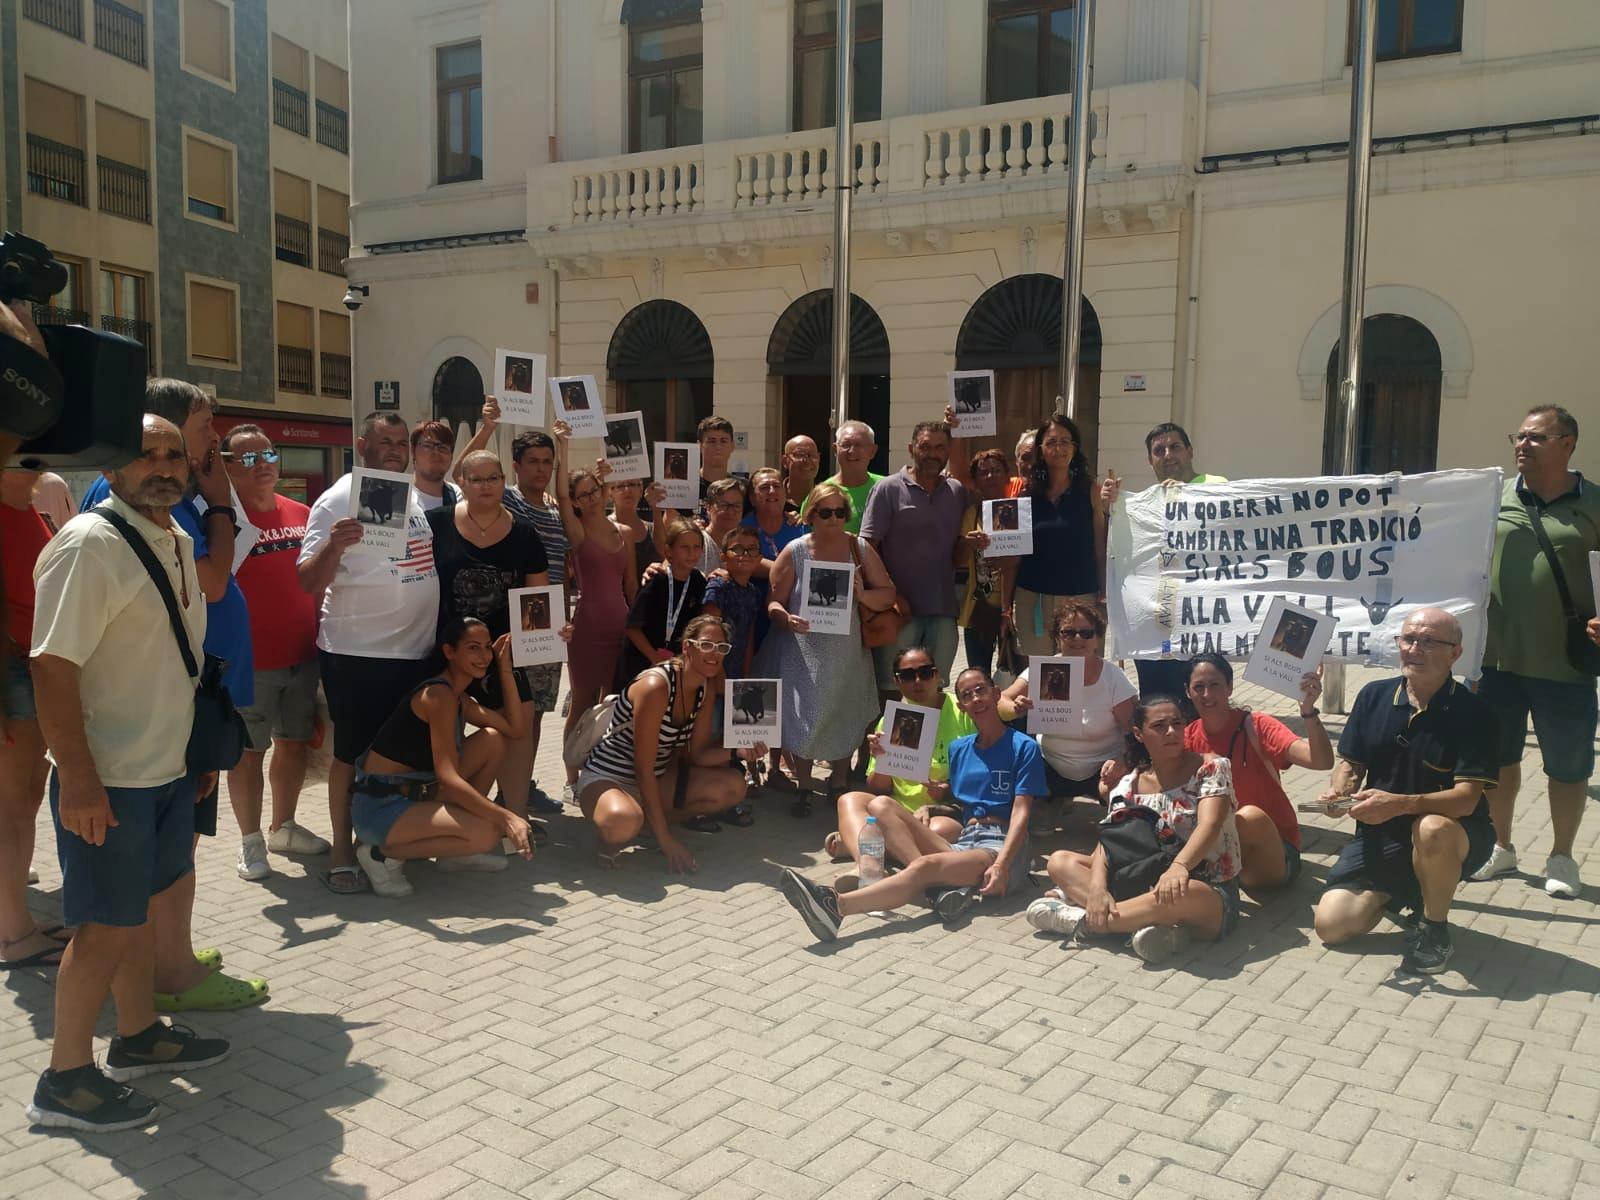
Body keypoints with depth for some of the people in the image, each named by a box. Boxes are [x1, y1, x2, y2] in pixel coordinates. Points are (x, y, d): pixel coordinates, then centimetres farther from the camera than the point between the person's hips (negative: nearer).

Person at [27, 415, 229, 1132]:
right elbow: (53, 667, -22)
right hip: (107, 780, -8)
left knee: (140, 907, 20)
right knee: (106, 926, 1)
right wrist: (78, 779, -24)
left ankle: (138, 1036, 36)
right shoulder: (90, 544, -18)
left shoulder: (179, 543, 9)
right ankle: (65, 1080, 17)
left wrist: (200, 749, 19)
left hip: (169, 770, 8)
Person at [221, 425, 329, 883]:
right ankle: (250, 840, 18)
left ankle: (283, 827, 33)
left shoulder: (301, 514, 9)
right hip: (249, 659, -6)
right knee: (249, 750, 5)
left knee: (295, 742, 16)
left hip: (303, 653, 6)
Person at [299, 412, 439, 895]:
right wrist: (333, 545, -30)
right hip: (357, 654, -6)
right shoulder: (339, 499, -9)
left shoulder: (416, 495, 10)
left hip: (416, 651, 7)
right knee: (353, 755, 3)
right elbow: (308, 582, -13)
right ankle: (342, 854, 15)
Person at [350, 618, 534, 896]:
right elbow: (448, 776, -26)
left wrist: (504, 665, 8)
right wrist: (504, 817, -33)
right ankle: (384, 852, -6)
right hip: (379, 807, -10)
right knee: (486, 833, -25)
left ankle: (456, 852, 12)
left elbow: (514, 728, 9)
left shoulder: (460, 699, 12)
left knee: (492, 739, 6)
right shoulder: (438, 695, -18)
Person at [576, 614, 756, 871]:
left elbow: (697, 753, 2)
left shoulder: (705, 687, -1)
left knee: (733, 785, -8)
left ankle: (646, 822, 0)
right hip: (607, 779, -8)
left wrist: (738, 753, -19)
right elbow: (643, 769, -26)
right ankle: (612, 837, -3)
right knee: (623, 822, -41)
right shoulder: (655, 686, -26)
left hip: (655, 780, 8)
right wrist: (666, 840, -25)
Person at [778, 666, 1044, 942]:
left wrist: (1001, 864, -20)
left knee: (925, 866, -36)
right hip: (961, 841, 6)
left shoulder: (1023, 747, 2)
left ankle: (836, 905, -56)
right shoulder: (958, 748, 20)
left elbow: (1020, 814, -6)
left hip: (1000, 848, -6)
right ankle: (949, 884, -34)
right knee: (881, 804, -13)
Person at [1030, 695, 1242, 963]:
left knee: (1179, 894, -42)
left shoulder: (1210, 768, -8)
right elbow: (1108, 841, -7)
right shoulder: (1128, 787, 4)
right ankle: (1150, 920, -30)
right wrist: (1097, 888, -28)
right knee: (1060, 862, -7)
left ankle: (1079, 918, -22)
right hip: (1147, 886, 5)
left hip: (1212, 894, -5)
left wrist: (1179, 866, -43)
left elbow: (1209, 826, -23)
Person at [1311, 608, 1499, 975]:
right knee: (1331, 925, -11)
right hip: (1379, 836, 4)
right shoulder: (1374, 696, -1)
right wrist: (1339, 792, -16)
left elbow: (1466, 799, -23)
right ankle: (1395, 892, 22)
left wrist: (1399, 804, -38)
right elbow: (1350, 762, 7)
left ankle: (1435, 930, -13)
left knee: (1432, 828, -41)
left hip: (1451, 837, -4)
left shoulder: (1473, 712, -15)